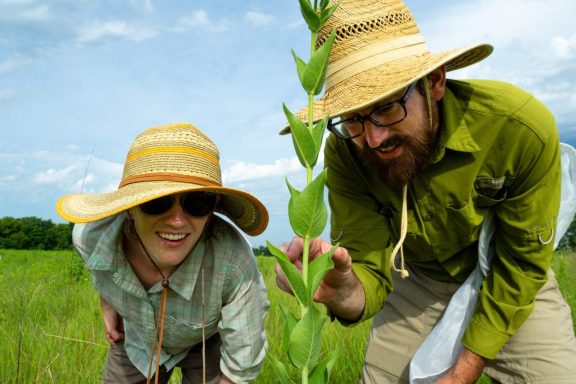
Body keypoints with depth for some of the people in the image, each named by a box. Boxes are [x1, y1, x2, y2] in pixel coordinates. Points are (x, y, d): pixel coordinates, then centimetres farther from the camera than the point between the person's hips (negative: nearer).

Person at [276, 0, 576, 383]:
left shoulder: (522, 126, -31)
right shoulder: (344, 154, -26)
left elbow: (522, 263, -19)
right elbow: (369, 275, -24)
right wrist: (342, 292, -50)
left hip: (510, 285, -1)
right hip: (417, 282, 2)